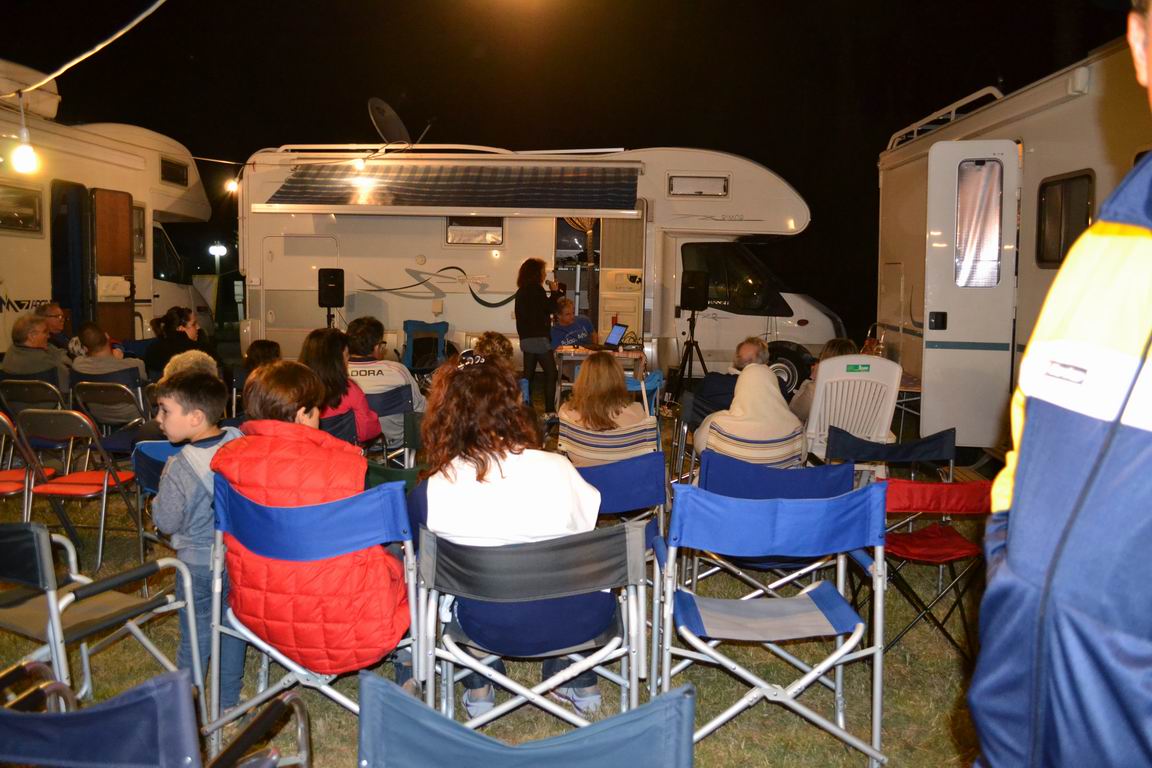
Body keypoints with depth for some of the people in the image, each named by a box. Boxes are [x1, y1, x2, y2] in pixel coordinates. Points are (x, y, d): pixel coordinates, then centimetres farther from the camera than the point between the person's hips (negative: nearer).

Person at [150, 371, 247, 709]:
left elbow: (166, 522, -14)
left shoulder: (182, 467, -24)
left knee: (195, 636, 13)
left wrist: (163, 485, 0)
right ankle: (229, 700, 33)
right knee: (233, 629, 19)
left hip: (199, 563, -4)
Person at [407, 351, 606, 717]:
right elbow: (592, 531, 0)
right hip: (581, 621, 0)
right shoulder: (557, 469, -15)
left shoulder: (430, 494, -17)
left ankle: (478, 687, 32)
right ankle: (580, 681, 34)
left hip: (492, 629, 0)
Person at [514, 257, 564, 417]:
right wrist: (555, 292, 2)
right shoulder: (536, 290, -13)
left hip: (526, 338, 9)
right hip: (539, 338, -9)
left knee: (528, 374, 11)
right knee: (551, 373, -4)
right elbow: (550, 308, -12)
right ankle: (550, 410, -8)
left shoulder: (521, 291, 14)